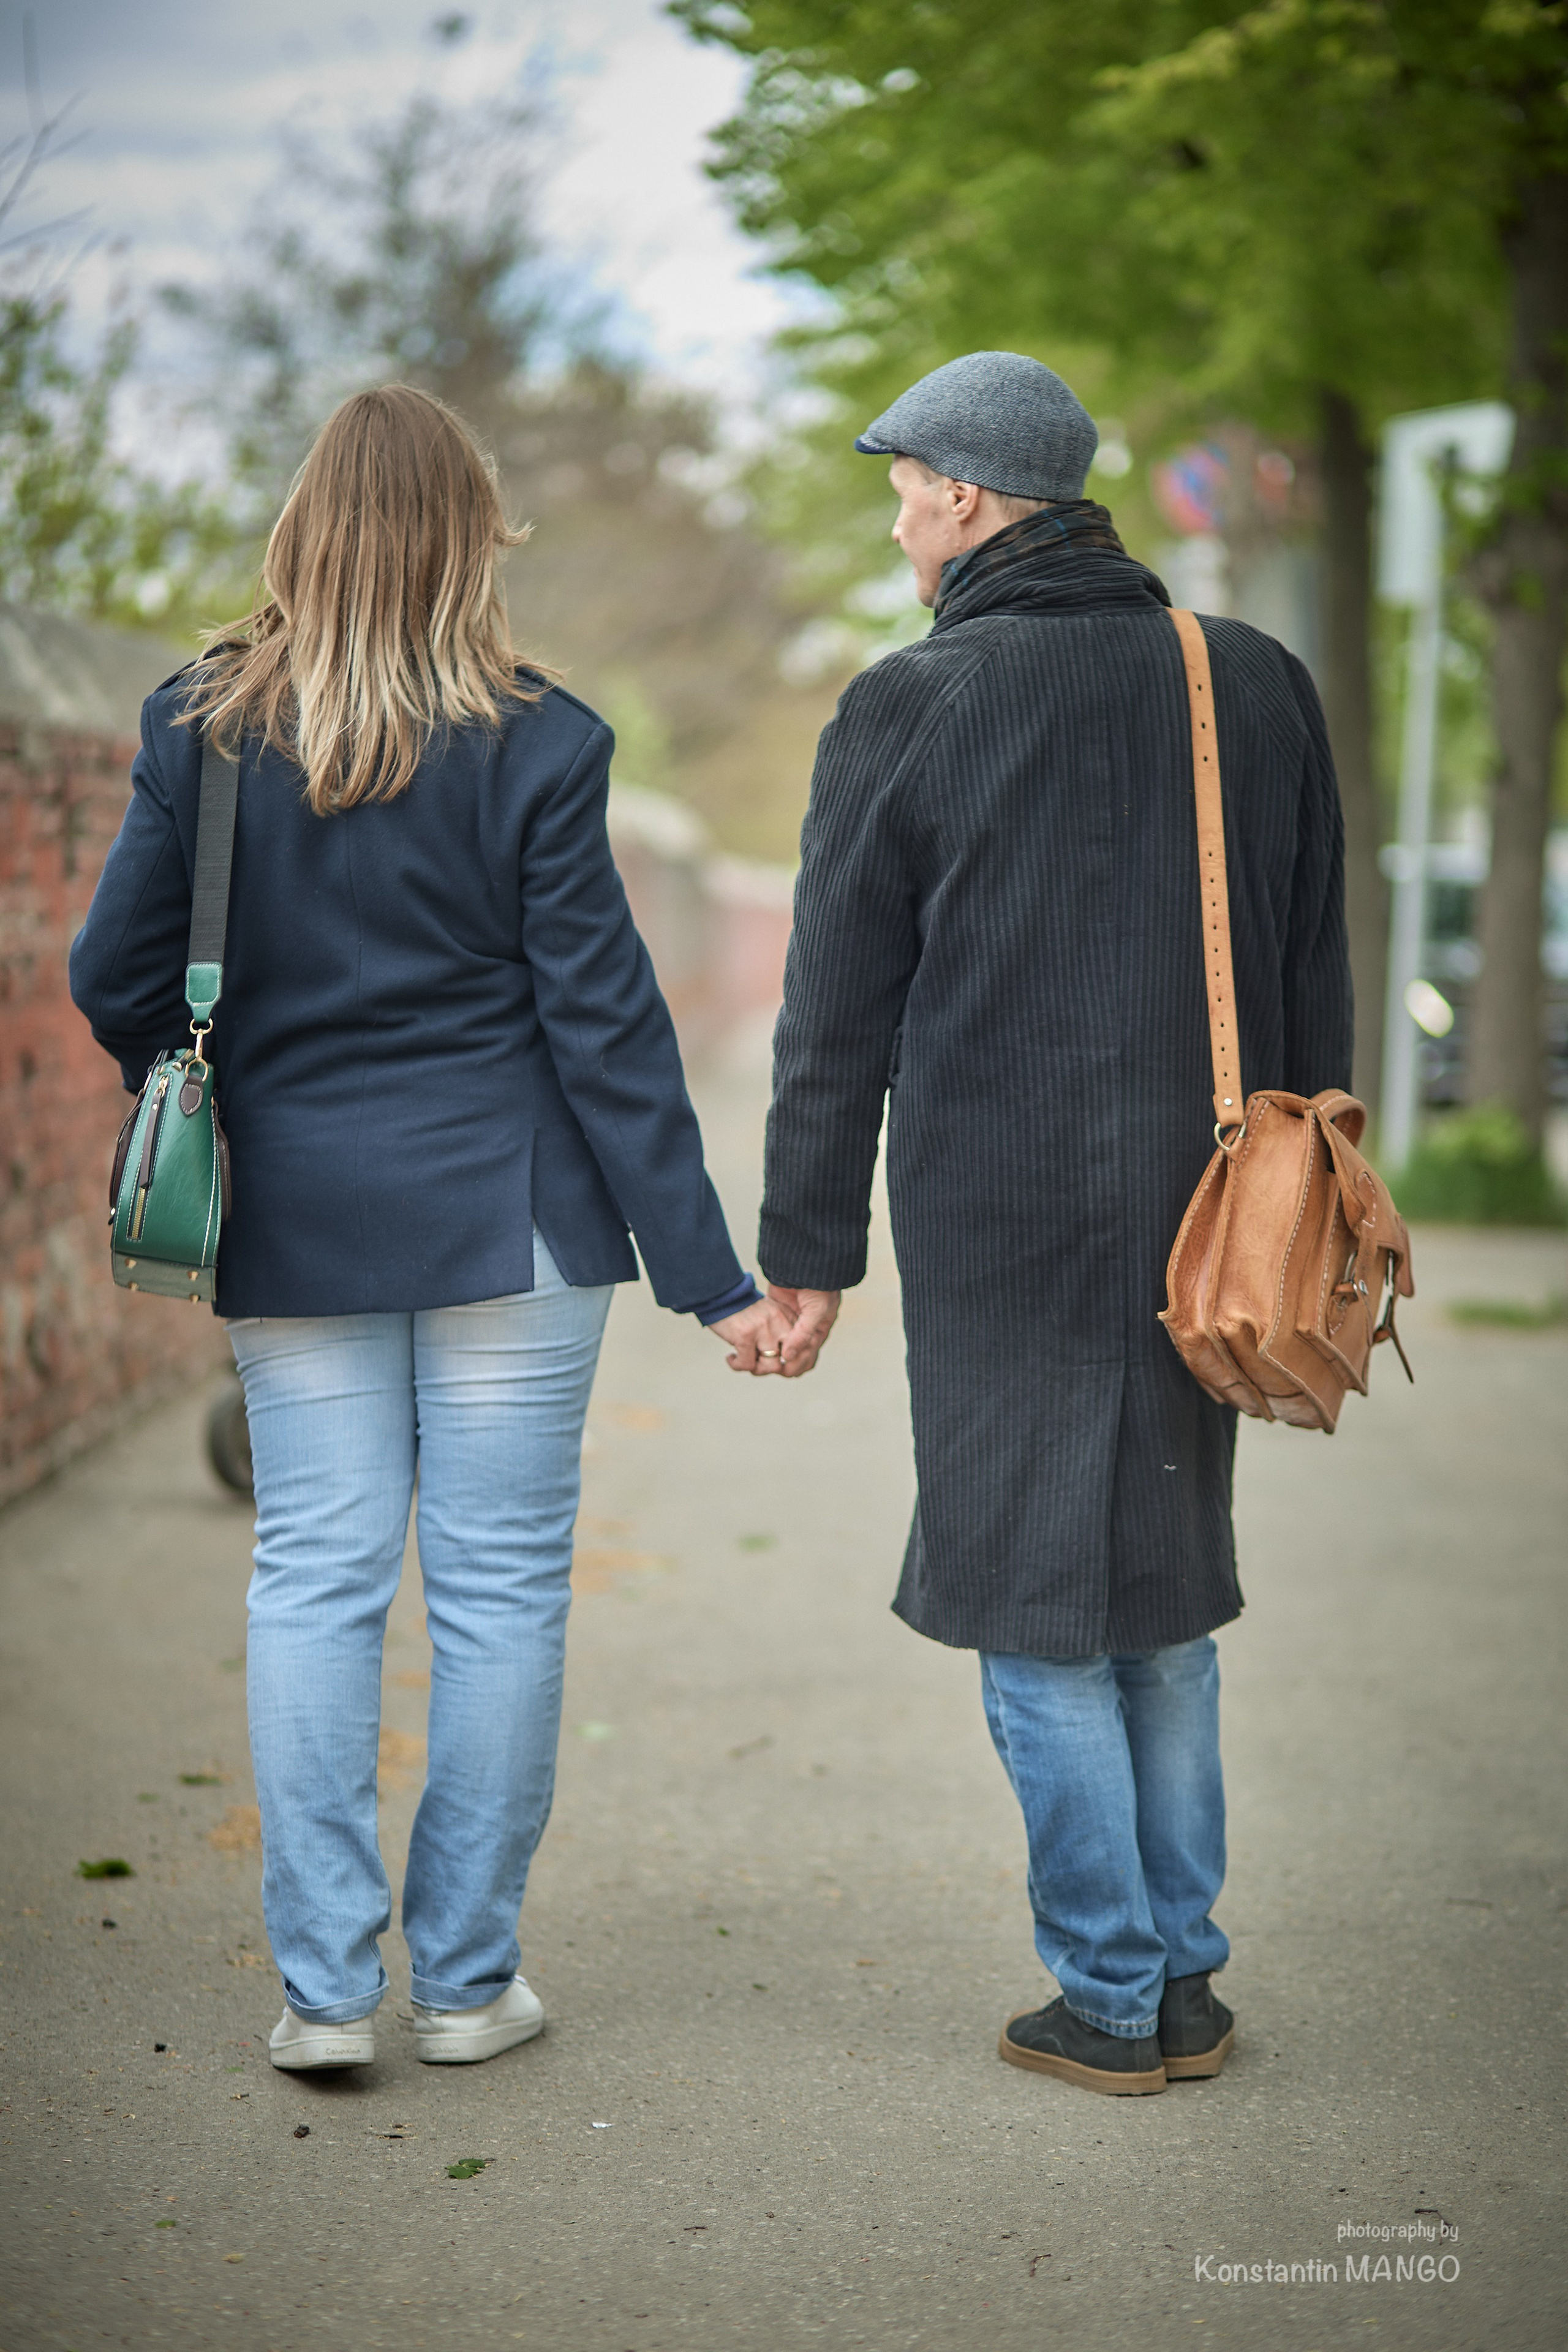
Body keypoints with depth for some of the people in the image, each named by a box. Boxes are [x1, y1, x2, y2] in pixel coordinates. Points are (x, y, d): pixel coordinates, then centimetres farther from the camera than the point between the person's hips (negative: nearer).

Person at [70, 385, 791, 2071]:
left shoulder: (202, 730, -2)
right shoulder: (532, 745, -8)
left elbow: (116, 980, 1)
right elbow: (603, 1022, -8)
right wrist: (707, 1272, -4)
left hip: (293, 1220, 2)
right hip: (509, 1220, -2)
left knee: (313, 1581, 8)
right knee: (500, 1585, 6)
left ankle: (323, 1986, 9)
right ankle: (467, 1981, 13)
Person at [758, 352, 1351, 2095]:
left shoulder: (907, 712, -7)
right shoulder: (1260, 687, 6)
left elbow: (838, 1019, -4)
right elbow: (1316, 988, 10)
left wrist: (807, 1252, 3)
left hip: (1001, 1233, -5)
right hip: (1200, 1226, 5)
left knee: (1036, 1609, 6)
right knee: (1166, 1595, 17)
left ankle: (1107, 2001, 12)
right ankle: (1184, 1982, 22)